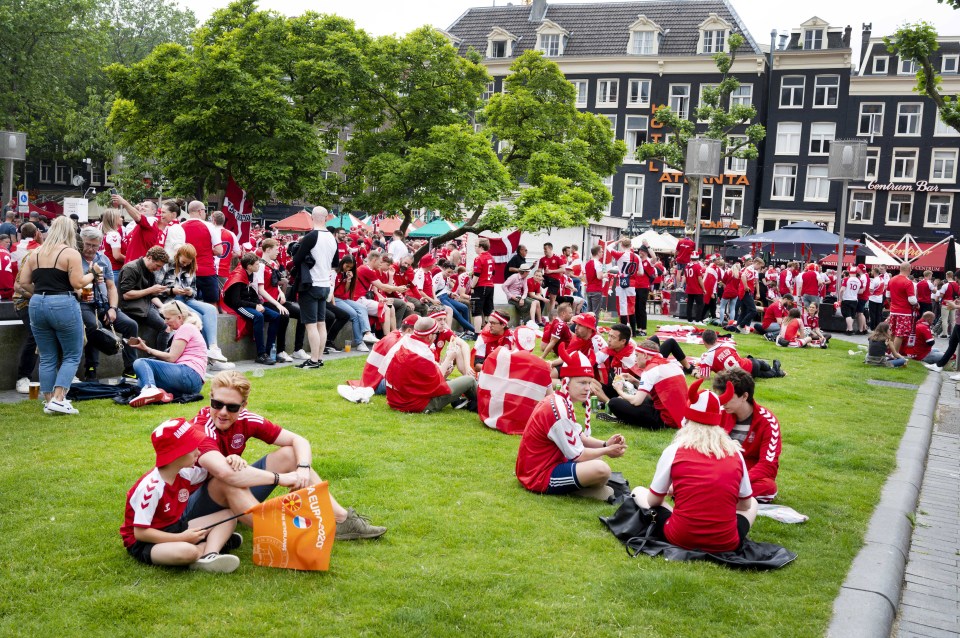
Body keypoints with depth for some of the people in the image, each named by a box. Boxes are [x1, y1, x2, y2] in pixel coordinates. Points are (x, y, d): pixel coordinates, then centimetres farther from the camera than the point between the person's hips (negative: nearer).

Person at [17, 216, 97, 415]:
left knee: (47, 358, 12)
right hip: (63, 305, -6)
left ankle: (48, 401, 15)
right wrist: (93, 273, 5)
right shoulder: (71, 253, -6)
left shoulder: (35, 253, 11)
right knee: (72, 356, 5)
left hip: (37, 305, 6)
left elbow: (24, 282, 9)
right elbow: (77, 283, -12)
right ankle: (58, 399, -6)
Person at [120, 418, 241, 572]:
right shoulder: (151, 488, -27)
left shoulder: (185, 473, -5)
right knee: (187, 551, -42)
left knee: (228, 516, -1)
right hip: (144, 542, -9)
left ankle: (209, 556, -23)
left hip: (173, 528, 9)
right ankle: (215, 541, -12)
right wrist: (182, 538, -24)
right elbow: (140, 532, -25)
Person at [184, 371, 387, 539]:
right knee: (228, 481, -37)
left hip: (237, 498, 6)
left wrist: (303, 469, -27)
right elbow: (226, 473, -46)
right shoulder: (200, 430, -28)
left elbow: (298, 440, -5)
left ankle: (342, 520, -11)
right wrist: (281, 478, -36)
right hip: (193, 507, -6)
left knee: (289, 454, -6)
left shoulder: (245, 420, -10)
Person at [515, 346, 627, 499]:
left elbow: (580, 438, 15)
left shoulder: (559, 401, 8)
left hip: (545, 463, 11)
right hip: (539, 476, -11)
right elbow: (577, 455, -17)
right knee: (601, 469, -28)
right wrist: (606, 450, -2)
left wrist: (605, 444, -1)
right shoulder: (559, 410, -23)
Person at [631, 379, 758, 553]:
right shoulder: (734, 452, 3)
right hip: (726, 543, 2)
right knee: (753, 503, 33)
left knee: (639, 492, 22)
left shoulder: (674, 450, -3)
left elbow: (653, 501, 5)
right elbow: (745, 504, 14)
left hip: (680, 538, -2)